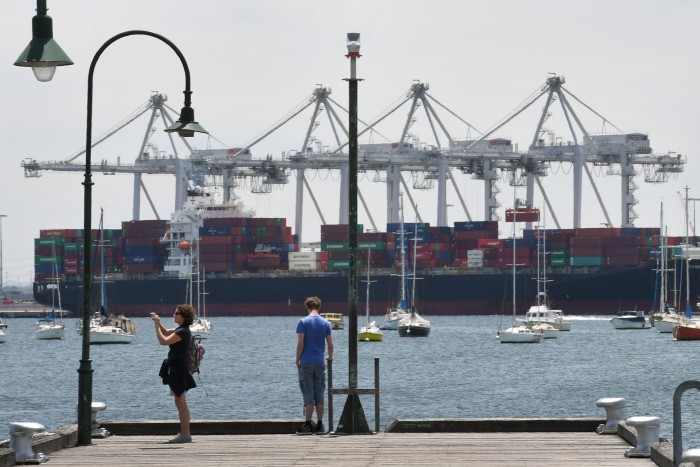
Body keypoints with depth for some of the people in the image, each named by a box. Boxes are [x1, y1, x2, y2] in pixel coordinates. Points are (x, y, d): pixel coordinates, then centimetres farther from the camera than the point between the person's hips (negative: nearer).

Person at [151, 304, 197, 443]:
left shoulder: (182, 332, -18)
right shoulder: (181, 330, 13)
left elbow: (163, 341, -23)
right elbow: (166, 332, 29)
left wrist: (157, 325, -14)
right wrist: (158, 322, 13)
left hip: (178, 370, -11)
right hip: (178, 369, 11)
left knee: (181, 402, -8)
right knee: (180, 403, 14)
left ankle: (185, 435, -7)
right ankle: (184, 433, 18)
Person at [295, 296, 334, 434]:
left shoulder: (303, 322, -6)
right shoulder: (325, 323, 4)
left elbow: (300, 343, -11)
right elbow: (330, 344, 5)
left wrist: (297, 360, 0)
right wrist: (330, 356, 23)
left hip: (306, 363, -3)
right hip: (320, 363, 3)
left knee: (308, 395, -1)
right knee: (319, 394, 7)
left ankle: (308, 425, -4)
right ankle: (320, 425, 6)